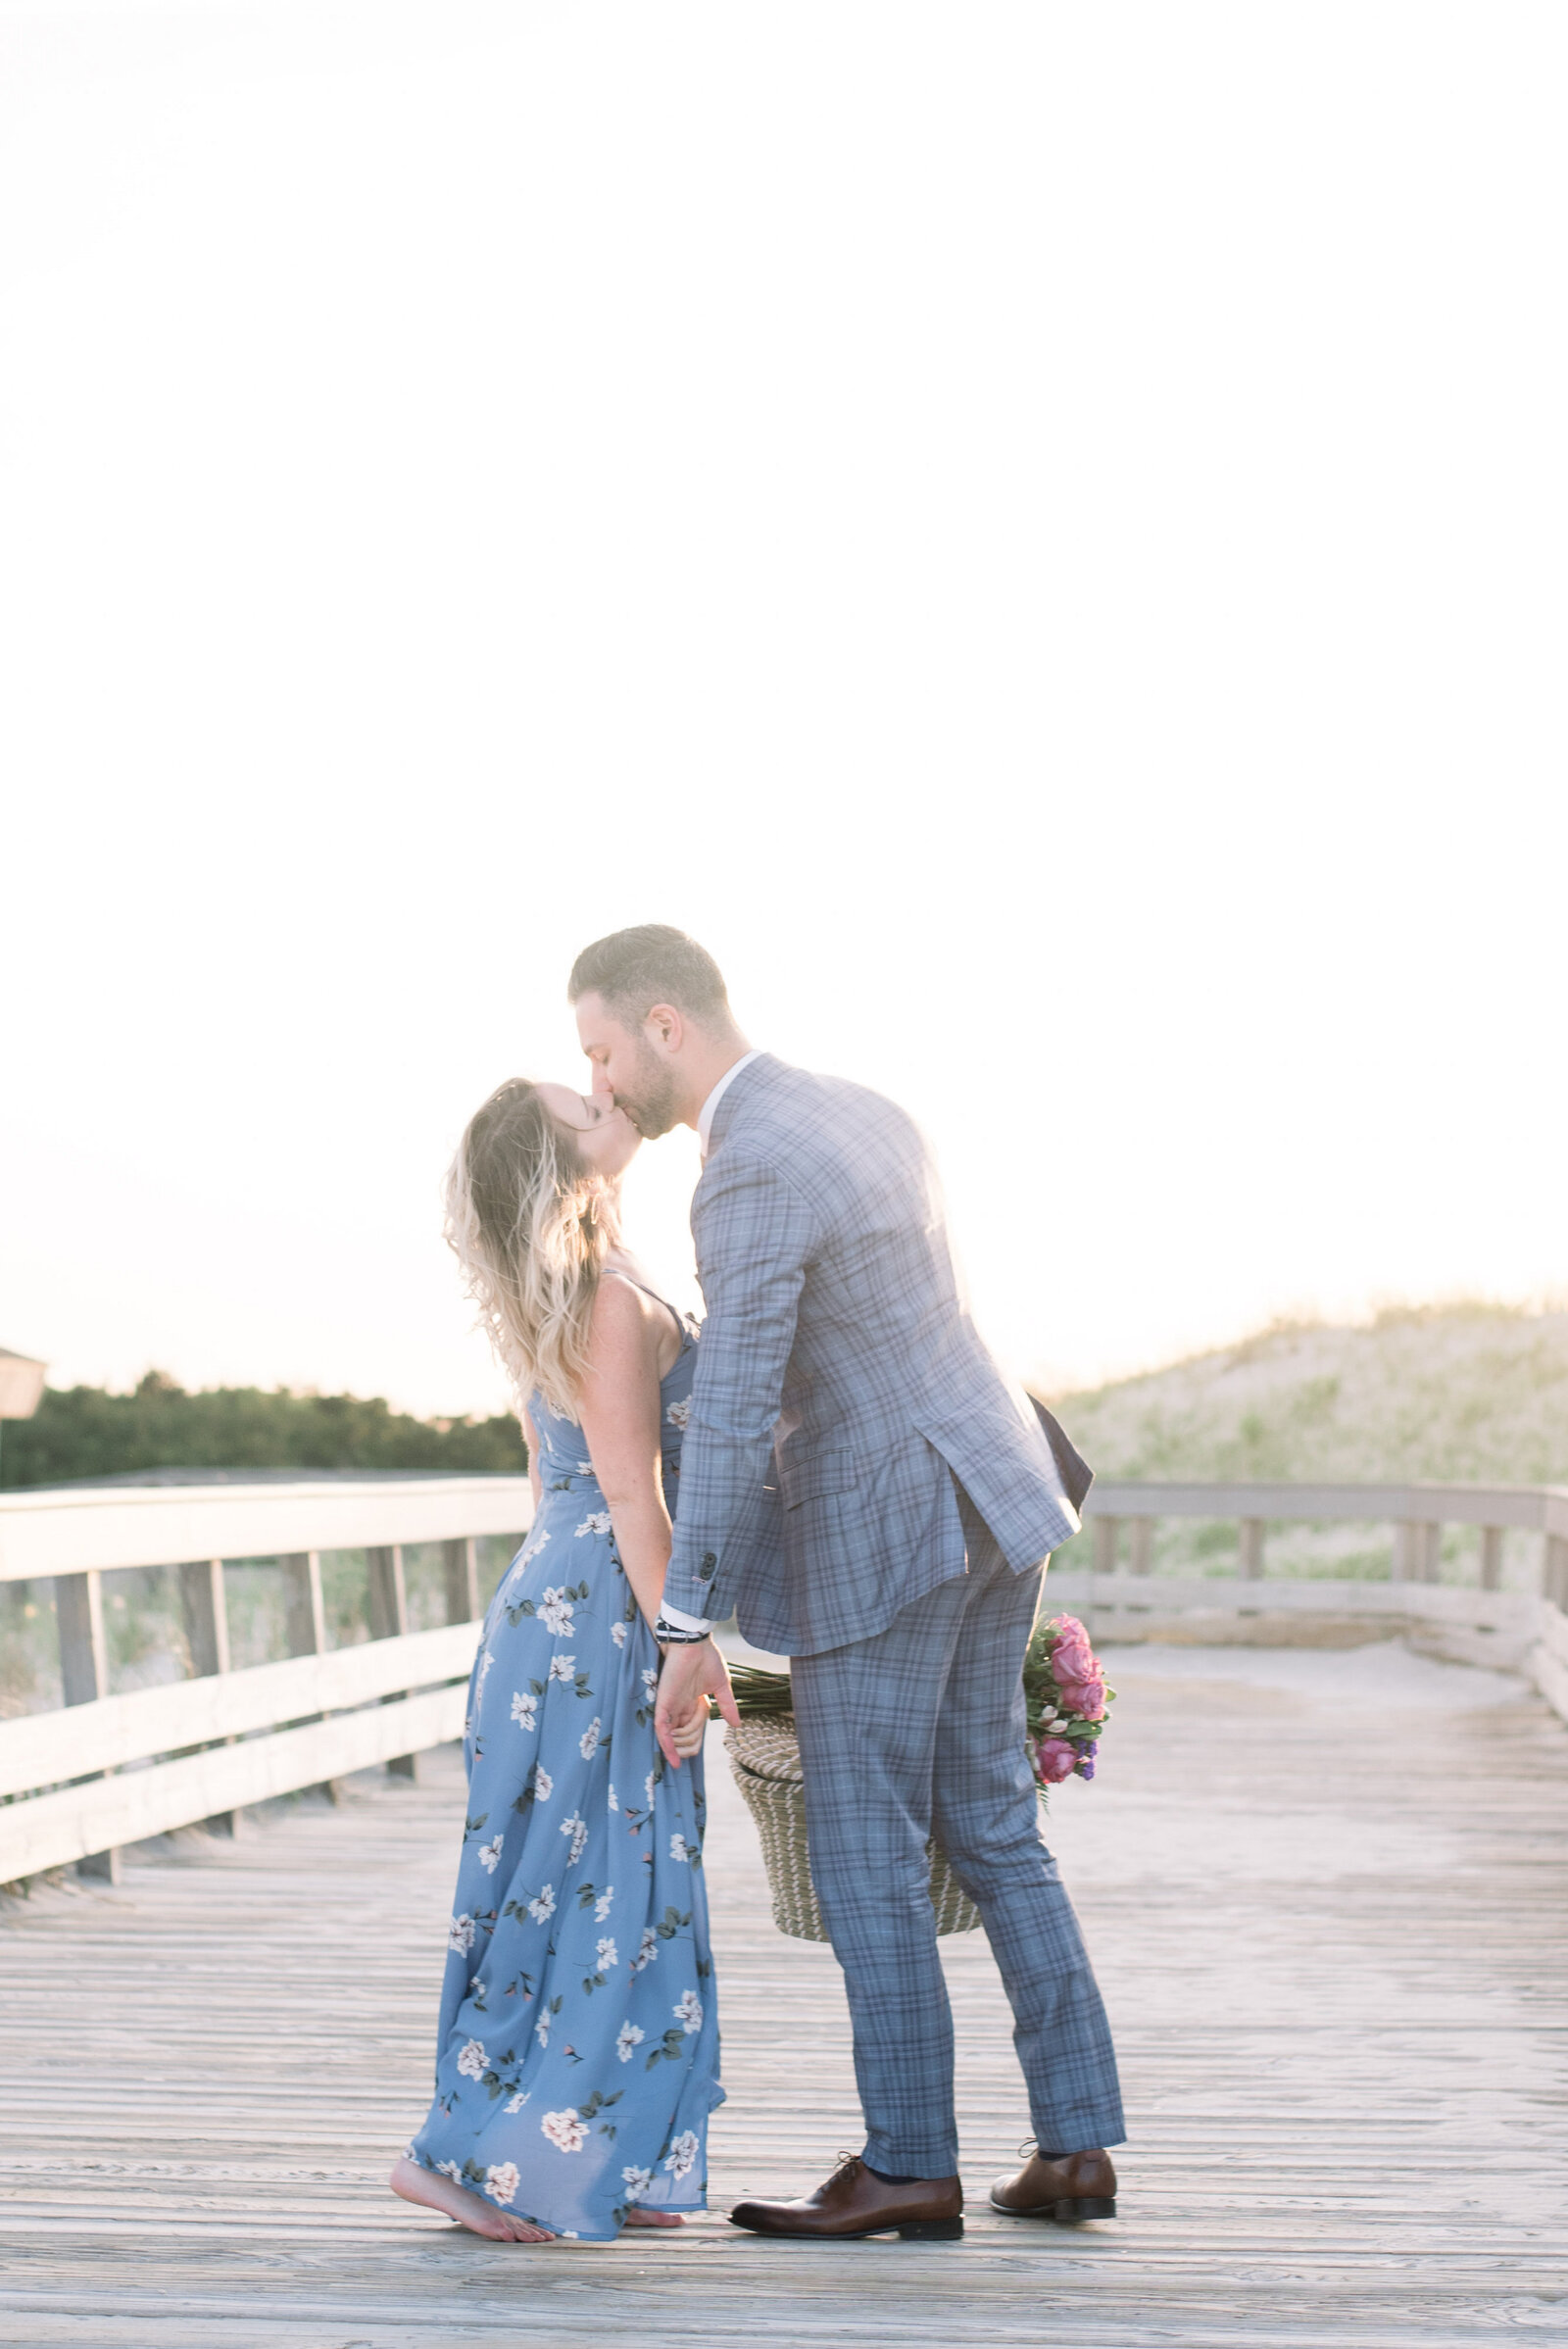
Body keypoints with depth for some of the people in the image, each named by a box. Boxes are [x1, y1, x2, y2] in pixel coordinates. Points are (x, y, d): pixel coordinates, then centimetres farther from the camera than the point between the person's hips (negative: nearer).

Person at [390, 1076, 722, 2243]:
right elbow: (631, 1498, -18)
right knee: (590, 1892, -5)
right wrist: (684, 1651, -16)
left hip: (557, 1606, 10)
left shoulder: (550, 1309, 14)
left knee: (608, 1892, 11)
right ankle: (472, 2151, -1)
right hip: (600, 1620, -10)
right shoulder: (611, 1301, -15)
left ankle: (597, 2170, 14)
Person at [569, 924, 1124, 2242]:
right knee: (990, 1828, 13)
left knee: (866, 1856, 0)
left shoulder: (749, 1178, -19)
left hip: (881, 1535, -9)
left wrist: (688, 1631, -20)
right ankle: (1075, 2148, 12)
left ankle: (910, 2168, 6)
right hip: (981, 1497, 9)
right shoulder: (866, 1118, 11)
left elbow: (731, 1418, -24)